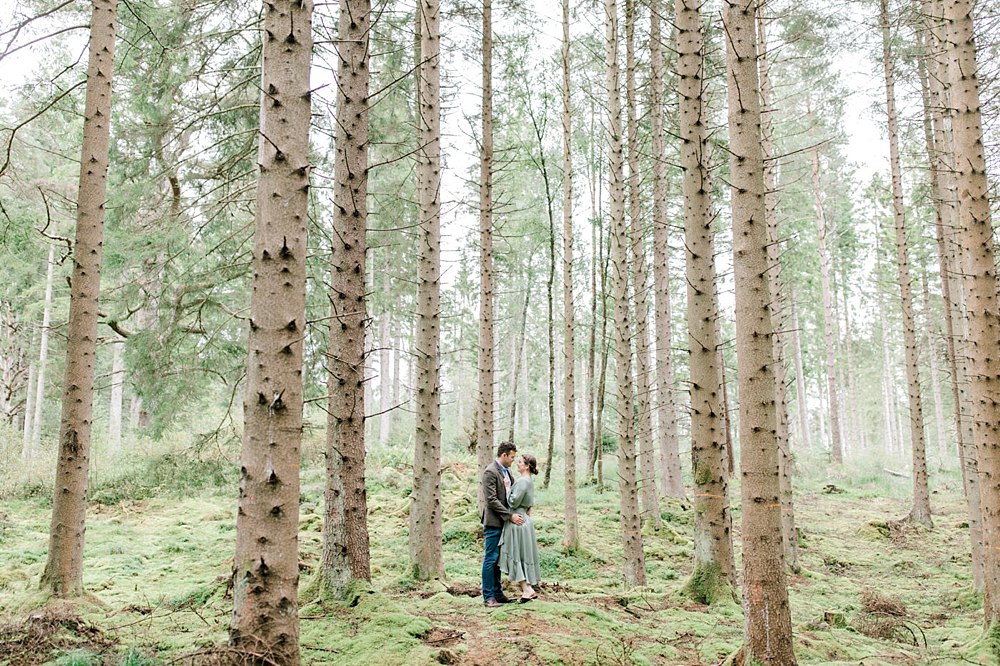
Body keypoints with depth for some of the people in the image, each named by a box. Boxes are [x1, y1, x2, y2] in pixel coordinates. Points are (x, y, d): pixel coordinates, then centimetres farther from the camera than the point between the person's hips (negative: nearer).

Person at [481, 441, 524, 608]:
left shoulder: (507, 470, 12)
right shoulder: (490, 472, -16)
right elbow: (491, 500, -20)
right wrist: (510, 516, -19)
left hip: (504, 522, 9)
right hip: (494, 522, -9)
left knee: (497, 560, 14)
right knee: (491, 559, -3)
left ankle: (497, 593, 21)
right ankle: (488, 596, 3)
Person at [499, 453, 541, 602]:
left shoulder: (523, 481, -17)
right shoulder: (529, 481, 14)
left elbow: (514, 502, -19)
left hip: (518, 522, -10)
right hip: (524, 521, 10)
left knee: (516, 555, -3)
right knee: (524, 555, 13)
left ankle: (527, 590, -4)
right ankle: (529, 589, 16)